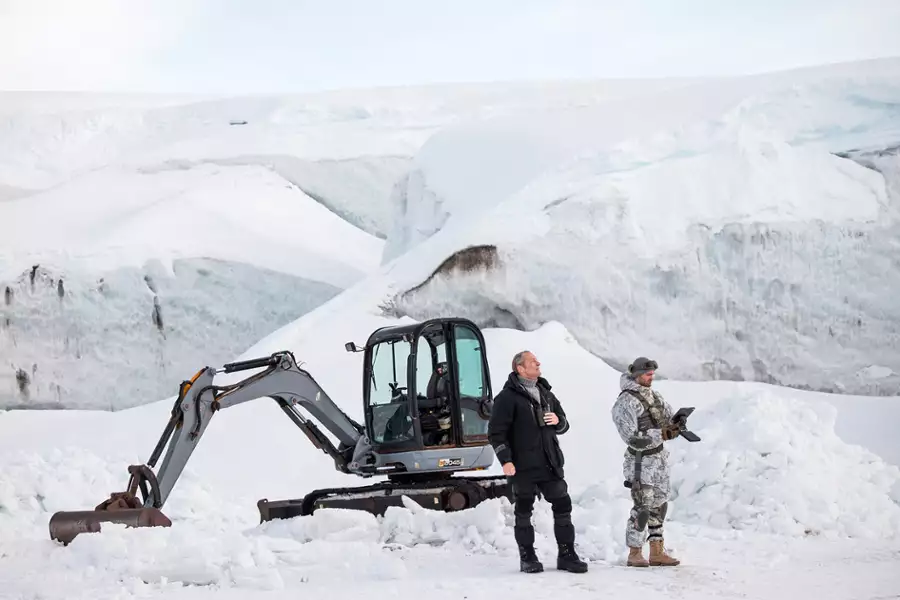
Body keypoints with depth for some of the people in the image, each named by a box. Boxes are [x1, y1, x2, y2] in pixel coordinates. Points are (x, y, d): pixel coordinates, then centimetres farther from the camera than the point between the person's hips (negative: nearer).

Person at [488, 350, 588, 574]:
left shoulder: (546, 394, 15)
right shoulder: (508, 397, -6)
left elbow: (563, 425, 23)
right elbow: (496, 432, -9)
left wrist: (558, 421, -1)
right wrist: (505, 460, -17)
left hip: (550, 463, 6)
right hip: (523, 466, -6)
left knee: (563, 506, 4)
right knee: (524, 511, 3)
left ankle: (566, 555, 13)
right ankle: (527, 557, 12)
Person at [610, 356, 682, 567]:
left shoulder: (654, 396, 9)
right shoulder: (625, 402, -15)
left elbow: (669, 416, 16)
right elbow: (632, 438, -20)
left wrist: (674, 425, -8)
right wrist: (661, 434, -23)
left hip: (660, 458, 8)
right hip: (641, 461, -8)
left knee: (659, 506, 11)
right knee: (643, 507, -9)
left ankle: (657, 552, 19)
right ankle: (634, 554, 0)